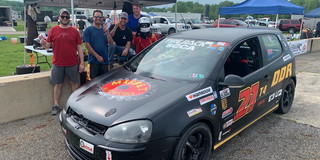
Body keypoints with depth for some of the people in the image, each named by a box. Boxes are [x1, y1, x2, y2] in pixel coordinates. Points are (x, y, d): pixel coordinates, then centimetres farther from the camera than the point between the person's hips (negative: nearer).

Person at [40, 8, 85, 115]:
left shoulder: (74, 31, 3)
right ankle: (56, 105, 19)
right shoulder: (53, 30, 4)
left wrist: (82, 63, -3)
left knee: (74, 83, 9)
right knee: (57, 84, 8)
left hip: (73, 63, 0)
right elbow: (48, 45, 5)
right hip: (58, 63, 0)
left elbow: (79, 47, 2)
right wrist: (43, 43, -20)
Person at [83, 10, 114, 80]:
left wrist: (107, 34, -16)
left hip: (104, 60, 4)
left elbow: (111, 43, 3)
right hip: (94, 60, -4)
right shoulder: (88, 30, -1)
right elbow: (87, 45, -8)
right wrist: (97, 56, -13)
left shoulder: (105, 29, 11)